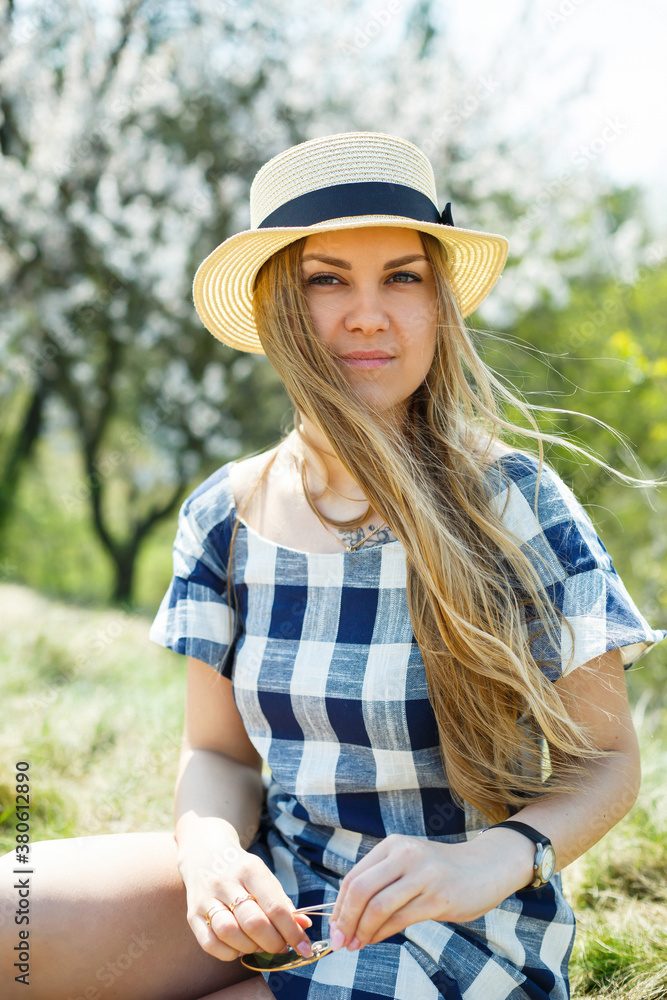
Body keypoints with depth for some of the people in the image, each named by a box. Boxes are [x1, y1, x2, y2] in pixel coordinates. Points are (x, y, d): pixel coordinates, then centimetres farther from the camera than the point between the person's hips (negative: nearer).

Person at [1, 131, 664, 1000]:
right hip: (272, 896, 4)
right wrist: (212, 850, -16)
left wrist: (494, 859, -25)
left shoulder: (513, 502, -12)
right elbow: (218, 751, 7)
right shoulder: (226, 514, -1)